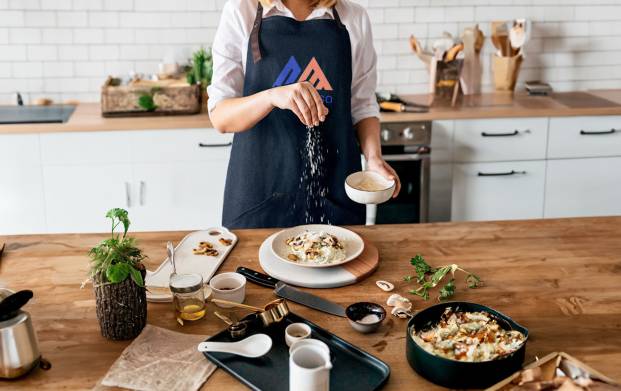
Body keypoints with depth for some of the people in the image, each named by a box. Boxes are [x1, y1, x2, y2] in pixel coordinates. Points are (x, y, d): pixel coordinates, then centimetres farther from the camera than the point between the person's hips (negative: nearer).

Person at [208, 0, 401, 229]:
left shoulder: (355, 19, 1)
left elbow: (362, 106, 7)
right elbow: (219, 116, -9)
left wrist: (374, 157, -12)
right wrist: (272, 96, -28)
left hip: (334, 186, 2)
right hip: (260, 185, -1)